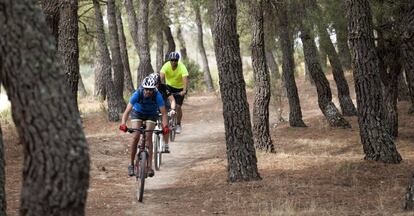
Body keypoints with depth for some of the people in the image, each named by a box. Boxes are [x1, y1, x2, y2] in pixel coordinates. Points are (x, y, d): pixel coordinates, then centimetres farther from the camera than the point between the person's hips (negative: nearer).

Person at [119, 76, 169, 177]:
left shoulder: (157, 95, -32)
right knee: (136, 137, -16)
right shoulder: (137, 94, -33)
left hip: (151, 114, 0)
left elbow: (164, 113, -33)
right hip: (137, 112, 0)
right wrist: (123, 124, -52)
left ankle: (149, 166, -17)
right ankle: (131, 164, -2)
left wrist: (165, 126, -49)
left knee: (148, 137, -18)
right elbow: (127, 111, -37)